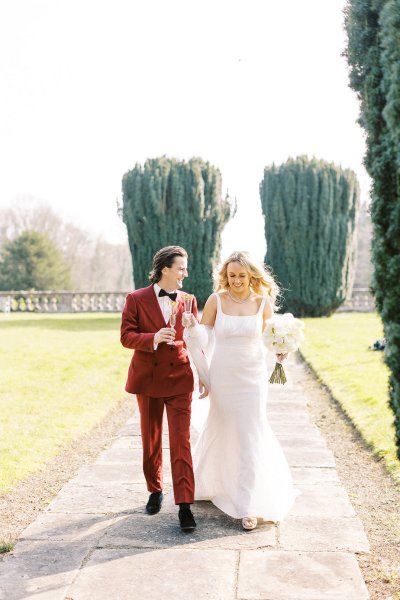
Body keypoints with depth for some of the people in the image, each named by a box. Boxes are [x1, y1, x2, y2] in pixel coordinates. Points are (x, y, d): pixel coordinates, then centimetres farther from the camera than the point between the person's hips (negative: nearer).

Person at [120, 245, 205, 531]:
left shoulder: (188, 301, 3)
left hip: (179, 380, 0)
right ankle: (155, 491, 33)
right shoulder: (137, 299, -5)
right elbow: (126, 337, -7)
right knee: (151, 441, 14)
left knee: (181, 442, -7)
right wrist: (154, 339, -25)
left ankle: (185, 505, -6)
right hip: (148, 379, 0)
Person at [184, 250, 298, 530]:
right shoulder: (216, 300, -7)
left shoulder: (263, 302, -4)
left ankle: (248, 506, 8)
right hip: (223, 378, 1)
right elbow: (203, 336, -4)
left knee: (250, 436, -2)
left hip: (252, 378, 0)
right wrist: (193, 326, -25)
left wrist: (280, 350, -12)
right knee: (222, 431, 16)